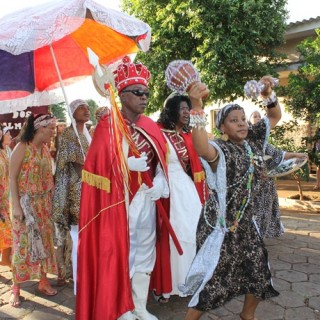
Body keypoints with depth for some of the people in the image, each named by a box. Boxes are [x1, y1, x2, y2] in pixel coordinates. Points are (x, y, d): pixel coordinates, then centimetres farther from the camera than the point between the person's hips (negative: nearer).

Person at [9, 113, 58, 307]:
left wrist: (51, 200, 6)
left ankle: (44, 281, 24)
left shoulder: (46, 148, 6)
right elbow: (12, 178, -13)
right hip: (26, 203, -6)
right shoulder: (22, 148, -12)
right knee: (23, 243, 1)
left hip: (44, 203, 6)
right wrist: (16, 205, -17)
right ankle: (16, 288, 14)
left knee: (44, 241, 10)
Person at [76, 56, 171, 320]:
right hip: (119, 200, -6)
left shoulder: (150, 127, 9)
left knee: (145, 253, 13)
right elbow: (98, 165, -13)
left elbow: (162, 160, 14)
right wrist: (130, 164, -23)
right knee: (120, 253, 2)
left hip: (147, 198, 6)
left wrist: (159, 183, -3)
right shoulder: (108, 125, -8)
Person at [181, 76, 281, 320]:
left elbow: (276, 117, 14)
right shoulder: (219, 150, -18)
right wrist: (197, 108, -49)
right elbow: (201, 148, -43)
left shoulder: (252, 141, 4)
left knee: (259, 273, 19)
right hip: (221, 225, -7)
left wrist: (269, 94, -5)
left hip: (246, 223, 8)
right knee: (215, 280, -1)